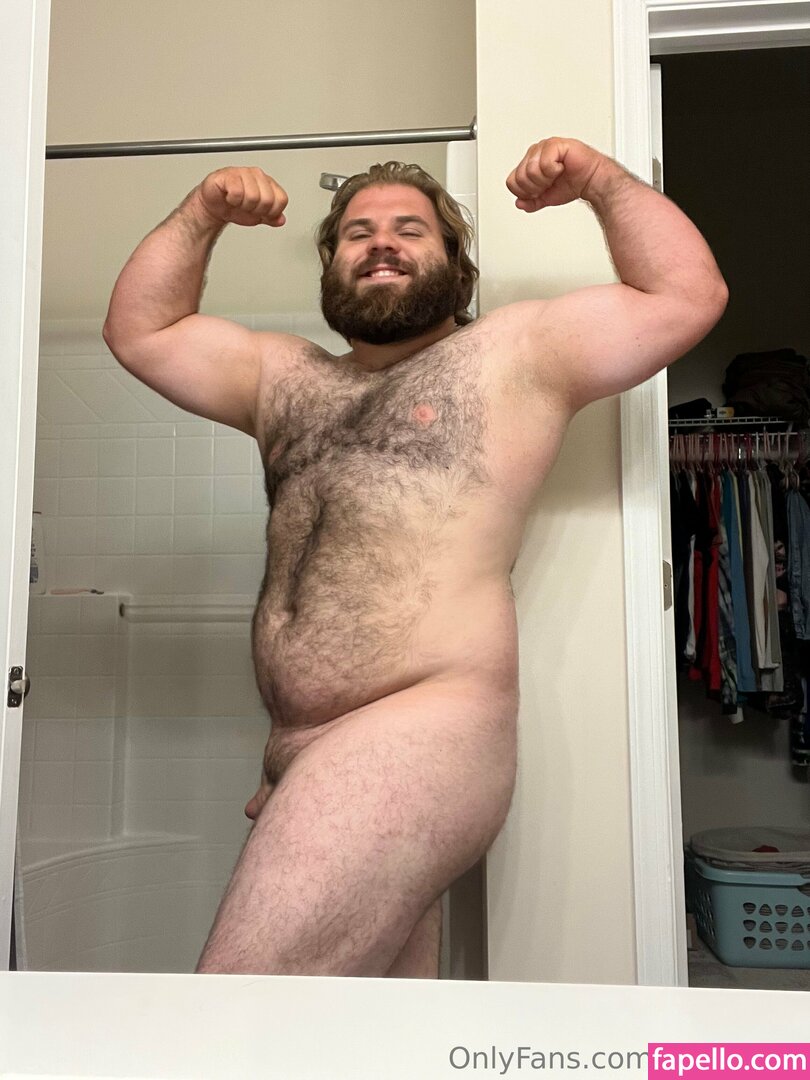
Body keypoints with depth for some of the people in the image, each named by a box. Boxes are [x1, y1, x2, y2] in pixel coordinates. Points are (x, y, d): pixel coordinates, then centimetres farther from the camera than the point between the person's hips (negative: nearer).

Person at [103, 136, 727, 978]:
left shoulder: (513, 354, 7)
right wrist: (203, 213, 16)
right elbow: (139, 331, 24)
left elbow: (688, 294, 6)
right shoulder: (284, 375, 21)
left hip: (423, 735, -6)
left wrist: (600, 178, 4)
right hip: (295, 754, 6)